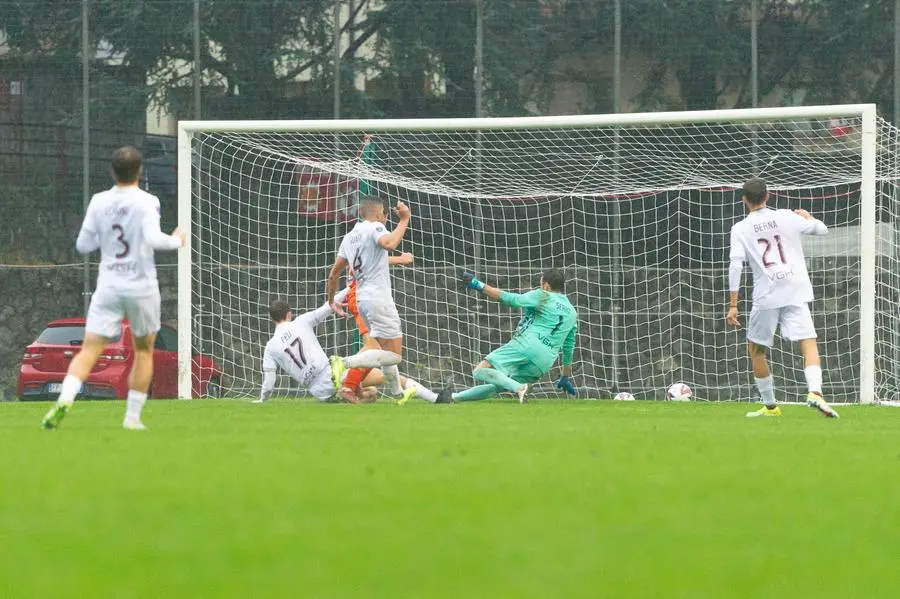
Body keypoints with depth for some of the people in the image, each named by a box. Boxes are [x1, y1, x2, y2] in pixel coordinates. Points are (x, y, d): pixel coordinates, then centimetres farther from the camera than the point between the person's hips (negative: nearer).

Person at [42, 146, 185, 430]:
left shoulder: (99, 202, 3)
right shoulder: (146, 202, -9)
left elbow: (83, 245, 7)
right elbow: (153, 238, -21)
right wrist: (176, 241, -2)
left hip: (108, 286, 2)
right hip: (141, 286, -2)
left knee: (89, 350, -3)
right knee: (144, 350, 16)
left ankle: (65, 399, -27)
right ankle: (133, 416, 12)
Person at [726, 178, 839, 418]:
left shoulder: (740, 229, 1)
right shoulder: (787, 218, 6)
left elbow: (736, 266, -8)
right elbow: (821, 229, 18)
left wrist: (733, 305, -6)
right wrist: (807, 217, 40)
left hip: (766, 298, -1)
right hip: (796, 294, 1)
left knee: (755, 348, 17)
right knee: (808, 343, -5)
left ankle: (770, 405, 21)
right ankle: (815, 391, -30)